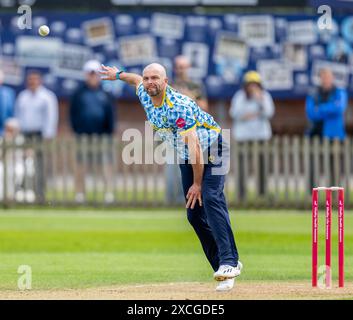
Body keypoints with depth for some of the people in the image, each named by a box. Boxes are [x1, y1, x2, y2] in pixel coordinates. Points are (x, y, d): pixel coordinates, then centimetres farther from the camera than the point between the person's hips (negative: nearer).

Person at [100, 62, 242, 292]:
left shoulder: (179, 106, -29)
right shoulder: (145, 97, -5)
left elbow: (194, 146, -30)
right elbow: (138, 81, 21)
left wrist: (197, 183, -28)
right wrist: (118, 74, 39)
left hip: (211, 149, -8)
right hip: (187, 158, 8)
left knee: (210, 199, -27)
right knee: (195, 214, 0)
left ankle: (229, 262, -36)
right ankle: (223, 265, 3)